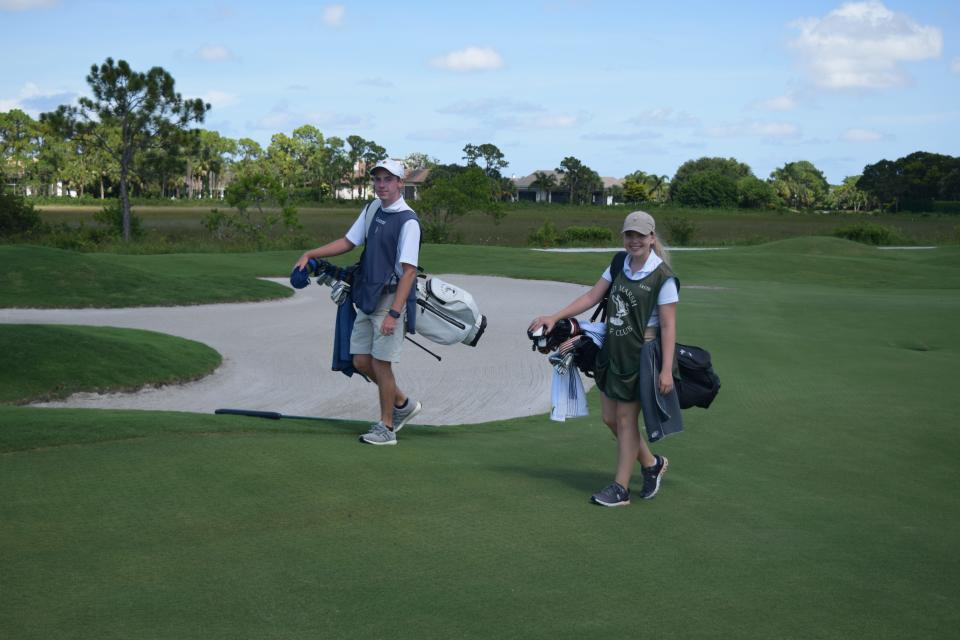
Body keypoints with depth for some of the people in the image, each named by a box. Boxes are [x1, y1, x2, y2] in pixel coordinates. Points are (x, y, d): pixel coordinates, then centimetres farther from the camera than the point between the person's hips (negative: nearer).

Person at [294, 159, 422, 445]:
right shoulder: (372, 209, 9)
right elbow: (348, 242, 20)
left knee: (380, 364, -3)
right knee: (361, 361, 11)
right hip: (367, 298, 8)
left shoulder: (408, 221, -15)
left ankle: (386, 427, 12)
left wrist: (394, 313, -24)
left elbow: (409, 271, -19)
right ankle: (403, 404, 30)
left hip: (391, 300, -8)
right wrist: (310, 254, 11)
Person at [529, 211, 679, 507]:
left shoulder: (663, 278, -13)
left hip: (641, 353, -7)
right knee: (610, 418, 12)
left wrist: (666, 369, -19)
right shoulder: (619, 266, 7)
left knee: (626, 419, -1)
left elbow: (668, 326, -15)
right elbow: (591, 297, 7)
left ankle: (620, 488, 11)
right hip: (612, 350, 7)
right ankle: (651, 464, 32)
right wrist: (554, 318, -1)